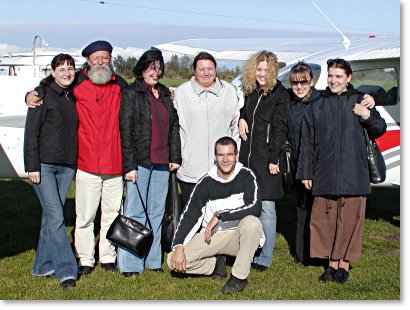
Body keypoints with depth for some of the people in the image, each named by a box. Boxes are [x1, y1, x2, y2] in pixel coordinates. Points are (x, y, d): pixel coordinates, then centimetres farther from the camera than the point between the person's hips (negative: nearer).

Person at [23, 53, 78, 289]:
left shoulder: (73, 97, 12)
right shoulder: (43, 94, -5)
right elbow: (31, 132, -7)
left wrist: (76, 163, 15)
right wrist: (33, 166, -13)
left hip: (66, 166, 5)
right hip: (44, 165, -5)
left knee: (51, 216, 10)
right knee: (56, 217, -10)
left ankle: (43, 266, 19)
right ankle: (66, 270, -8)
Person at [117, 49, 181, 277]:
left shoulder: (165, 94, 15)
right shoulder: (131, 94, -3)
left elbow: (174, 126, 18)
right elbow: (125, 131, -8)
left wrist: (175, 157, 10)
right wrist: (129, 165, -13)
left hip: (162, 163, 6)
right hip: (140, 162, -6)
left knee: (157, 212, 10)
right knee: (135, 212, -2)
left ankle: (153, 259, 20)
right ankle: (130, 263, 4)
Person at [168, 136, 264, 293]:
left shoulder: (246, 176, -8)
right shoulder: (206, 182, -2)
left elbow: (255, 208, -23)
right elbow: (189, 215, -6)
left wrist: (219, 216, -24)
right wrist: (178, 246, -20)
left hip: (238, 236, -2)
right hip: (212, 236, 2)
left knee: (252, 222, -37)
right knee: (174, 261, -18)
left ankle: (240, 276, -19)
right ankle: (216, 264, 8)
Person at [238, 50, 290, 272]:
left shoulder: (280, 94, -4)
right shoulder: (250, 91, 14)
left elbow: (280, 129, -9)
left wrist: (273, 159, -15)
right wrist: (241, 118, 9)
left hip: (266, 159, -6)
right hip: (247, 157, 6)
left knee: (266, 208, -4)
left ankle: (264, 257, 3)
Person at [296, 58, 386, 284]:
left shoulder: (359, 101, 6)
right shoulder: (317, 107, 11)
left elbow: (379, 130, 9)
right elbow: (307, 143, 11)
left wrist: (368, 116, -11)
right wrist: (305, 172, 8)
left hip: (353, 174, -2)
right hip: (325, 176, 2)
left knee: (350, 219, 1)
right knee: (325, 220, 3)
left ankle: (344, 263, 14)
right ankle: (332, 263, 16)